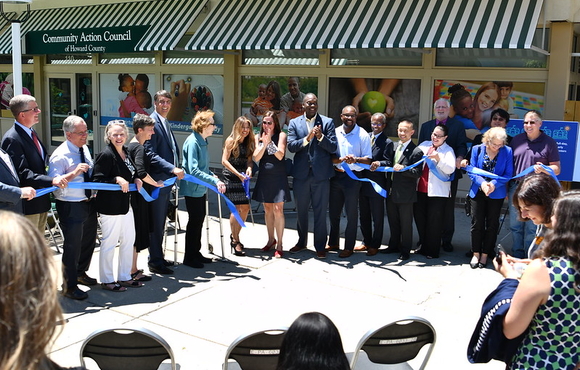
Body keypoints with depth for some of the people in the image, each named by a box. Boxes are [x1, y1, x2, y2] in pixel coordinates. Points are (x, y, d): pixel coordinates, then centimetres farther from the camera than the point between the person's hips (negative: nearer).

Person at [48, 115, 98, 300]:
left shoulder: (84, 149, 8)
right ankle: (69, 286, 14)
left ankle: (81, 273, 44)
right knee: (72, 246, -1)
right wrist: (74, 172, -34)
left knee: (89, 241, 22)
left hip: (88, 202, 9)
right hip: (71, 207, -8)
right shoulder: (60, 155, -18)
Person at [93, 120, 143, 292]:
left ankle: (124, 277, 29)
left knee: (129, 240, 15)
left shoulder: (126, 152, 9)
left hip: (125, 204, 9)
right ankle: (106, 280, 17)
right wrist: (116, 180, -27)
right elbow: (97, 180, -19)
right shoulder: (106, 155, -16)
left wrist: (136, 179, 4)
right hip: (110, 206, -9)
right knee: (109, 243, 2)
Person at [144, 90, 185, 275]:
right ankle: (155, 262, 7)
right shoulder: (152, 123, -14)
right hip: (157, 180, -10)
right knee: (156, 223, -2)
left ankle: (158, 257, 27)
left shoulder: (165, 123, 16)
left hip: (166, 180, 10)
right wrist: (172, 169, -26)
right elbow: (151, 154, -22)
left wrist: (175, 169, 11)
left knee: (160, 223, 17)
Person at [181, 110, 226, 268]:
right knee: (195, 220, -1)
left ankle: (196, 253, 27)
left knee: (200, 219, 15)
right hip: (192, 188, -9)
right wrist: (215, 181, -35)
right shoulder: (192, 142, -21)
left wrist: (212, 175, 1)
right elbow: (193, 170, -29)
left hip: (200, 188, 9)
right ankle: (189, 257, 12)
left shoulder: (202, 141, 7)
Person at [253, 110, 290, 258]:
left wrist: (270, 142, -19)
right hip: (264, 177, 4)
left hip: (278, 177, -4)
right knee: (267, 210, 13)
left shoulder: (281, 135, -2)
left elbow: (280, 155, -12)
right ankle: (271, 240, 27)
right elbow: (256, 158, -2)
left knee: (278, 210, -7)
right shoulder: (258, 137, 8)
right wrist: (264, 144, -14)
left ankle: (279, 244, 0)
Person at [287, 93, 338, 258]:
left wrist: (321, 137, -21)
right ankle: (301, 242, 31)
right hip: (301, 173, 2)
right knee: (301, 211, 15)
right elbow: (291, 146, -6)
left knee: (320, 212, 2)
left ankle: (320, 246, 12)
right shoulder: (294, 123, 5)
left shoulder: (327, 122, 2)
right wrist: (307, 138, -20)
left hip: (321, 174, -2)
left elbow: (333, 147, -5)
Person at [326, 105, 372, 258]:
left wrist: (355, 159, -28)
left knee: (351, 214, 2)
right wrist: (340, 159, -19)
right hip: (336, 175, 4)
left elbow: (368, 160, -8)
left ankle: (349, 247, 12)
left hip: (353, 177, -4)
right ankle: (333, 243, 28)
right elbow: (330, 156, 1)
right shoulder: (335, 132, 4)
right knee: (333, 212, 13)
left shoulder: (363, 135, -6)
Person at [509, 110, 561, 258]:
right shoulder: (516, 140, 9)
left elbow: (557, 169, 0)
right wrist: (506, 187, 9)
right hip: (515, 188, 4)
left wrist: (543, 169, -22)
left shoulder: (549, 143, -1)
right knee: (515, 225, 11)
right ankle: (516, 256, 23)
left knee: (532, 228, 2)